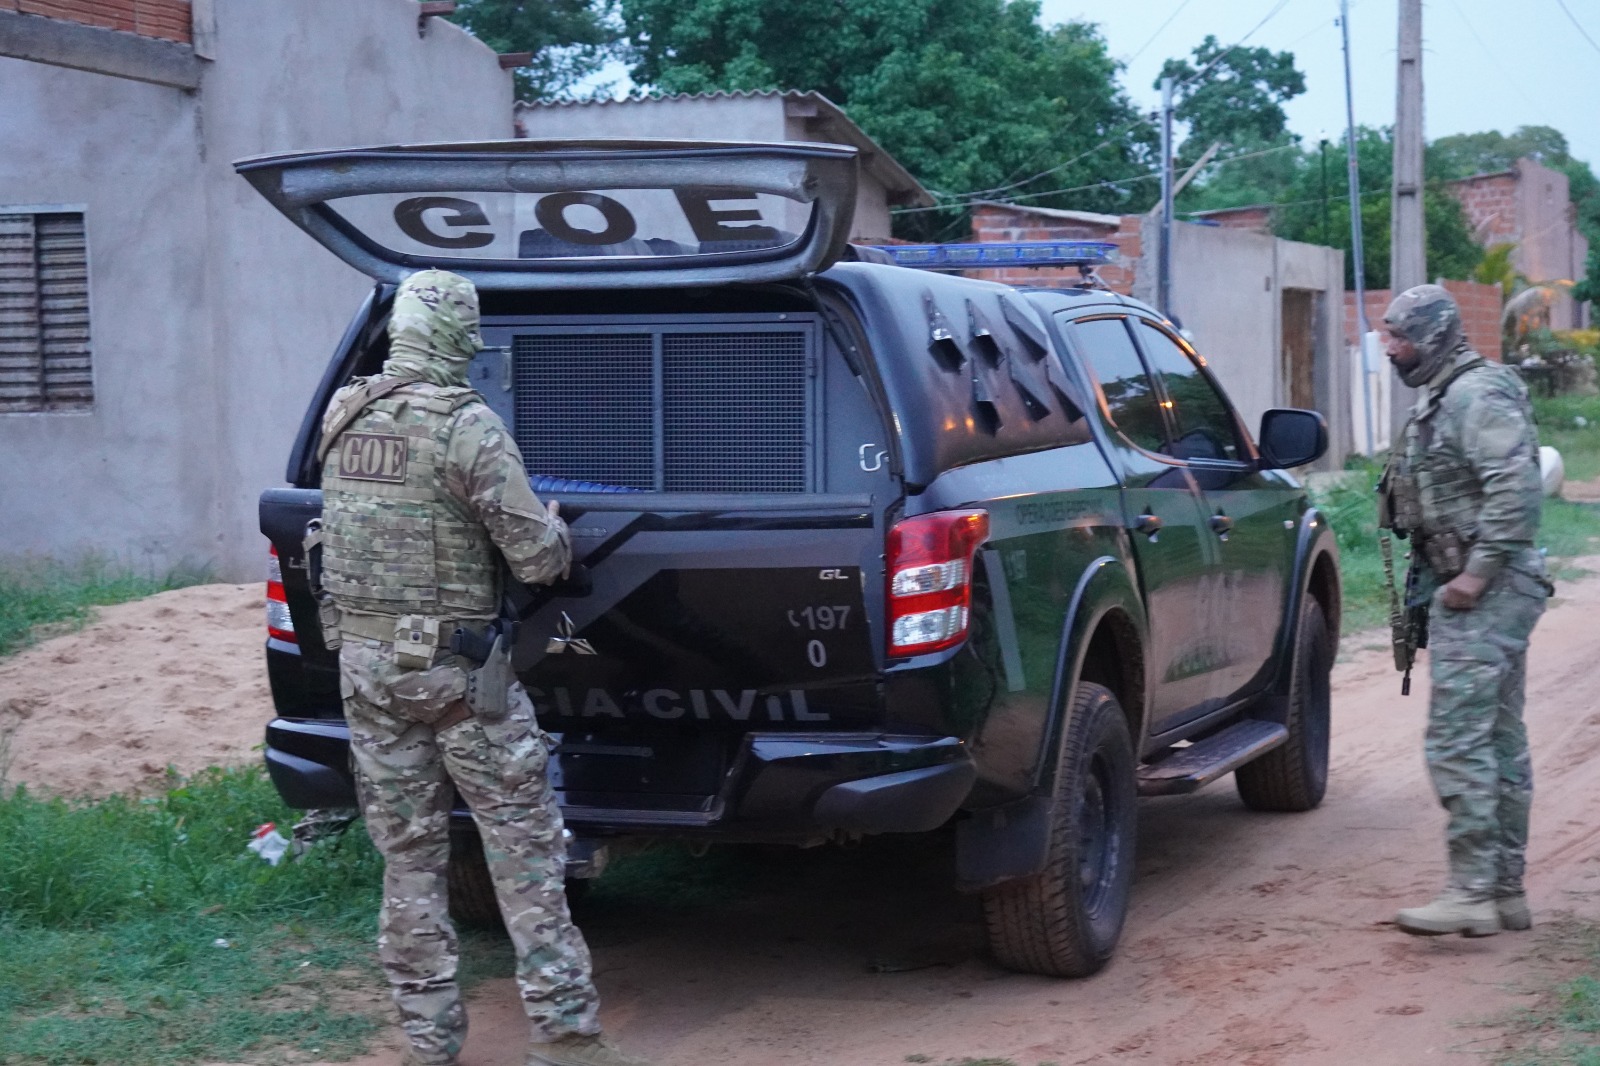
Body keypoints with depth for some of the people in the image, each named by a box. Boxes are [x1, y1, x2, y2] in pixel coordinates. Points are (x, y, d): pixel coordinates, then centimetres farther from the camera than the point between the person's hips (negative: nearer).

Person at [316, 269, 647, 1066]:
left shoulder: (342, 415, 4)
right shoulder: (466, 424, -15)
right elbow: (535, 559, -15)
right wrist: (557, 530, 7)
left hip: (364, 658, 6)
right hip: (453, 667, -6)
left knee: (408, 856, 11)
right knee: (524, 845, 3)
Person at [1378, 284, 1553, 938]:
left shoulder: (1477, 397, -13)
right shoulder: (1441, 401, 20)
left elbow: (1516, 488, -25)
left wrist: (1477, 573, -24)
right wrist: (1426, 588, 21)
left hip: (1486, 594, -11)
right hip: (1483, 595, 11)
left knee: (1457, 741, -13)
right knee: (1498, 742, 12)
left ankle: (1472, 892, -12)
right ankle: (1506, 894, 17)